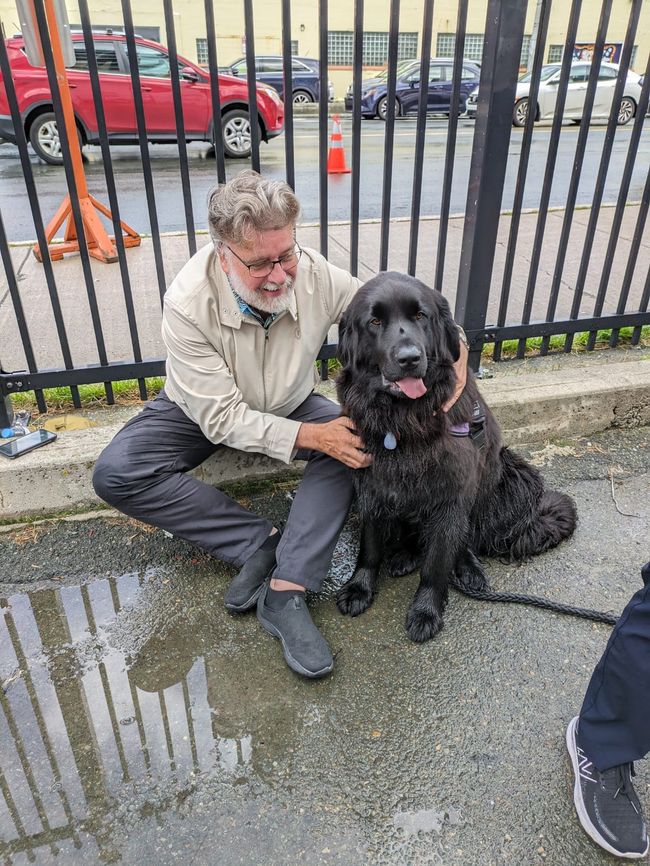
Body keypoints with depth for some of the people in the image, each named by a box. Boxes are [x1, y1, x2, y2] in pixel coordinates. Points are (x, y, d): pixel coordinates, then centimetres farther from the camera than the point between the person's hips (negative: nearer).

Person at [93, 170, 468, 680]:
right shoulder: (189, 305, -30)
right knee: (116, 475, -24)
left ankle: (286, 593, -28)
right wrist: (310, 436, -37)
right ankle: (264, 542, -20)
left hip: (291, 405, 2)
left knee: (358, 439, -26)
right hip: (202, 411, -1)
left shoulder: (317, 276, -23)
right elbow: (222, 417, -27)